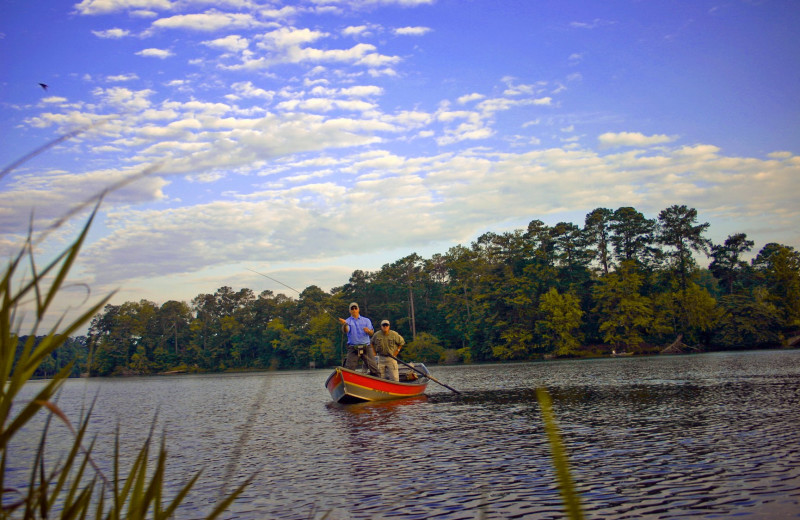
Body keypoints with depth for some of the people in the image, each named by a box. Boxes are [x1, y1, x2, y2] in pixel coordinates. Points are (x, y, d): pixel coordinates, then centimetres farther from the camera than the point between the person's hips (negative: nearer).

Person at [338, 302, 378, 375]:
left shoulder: (366, 320, 15)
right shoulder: (348, 321, 9)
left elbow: (372, 333, 3)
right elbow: (346, 331, -13)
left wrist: (368, 331, -22)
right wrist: (344, 324, -36)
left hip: (366, 347, 1)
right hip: (353, 348, -1)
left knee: (374, 369, -7)